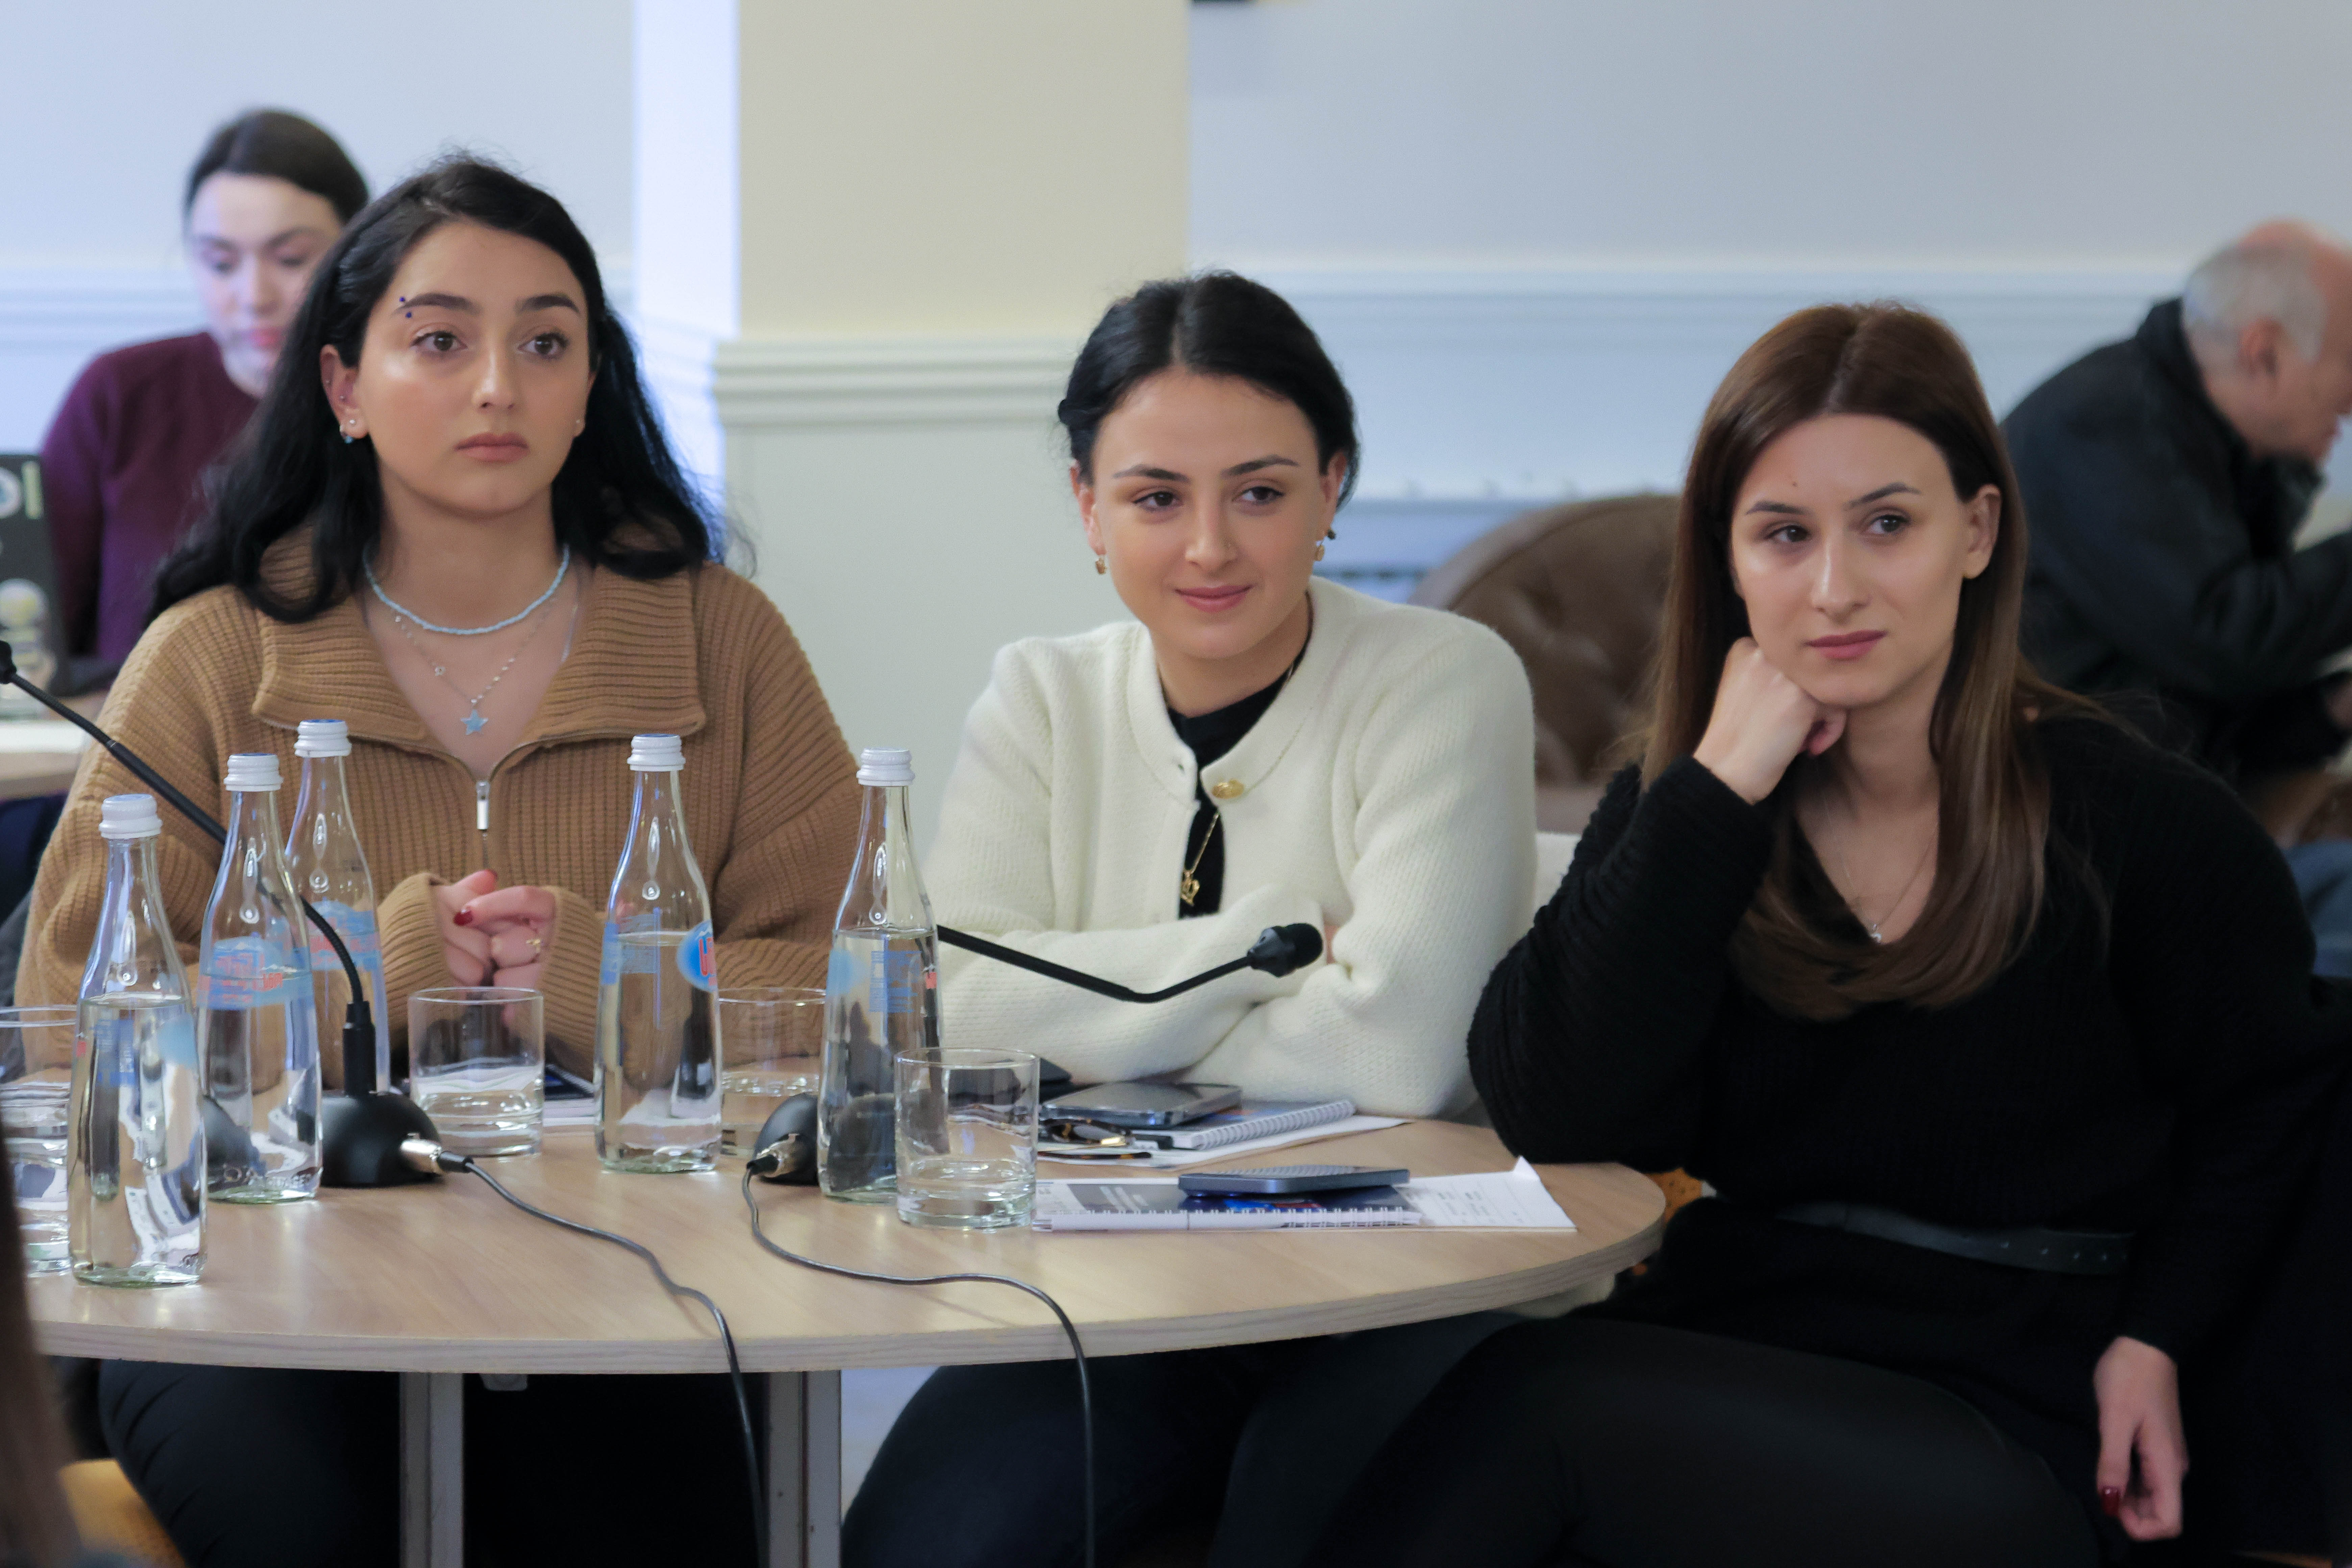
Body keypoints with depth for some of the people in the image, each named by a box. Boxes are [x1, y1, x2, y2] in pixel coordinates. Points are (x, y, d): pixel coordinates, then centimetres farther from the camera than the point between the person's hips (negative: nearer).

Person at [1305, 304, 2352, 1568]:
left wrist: (2155, 1336, -2)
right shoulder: (1672, 816, 9)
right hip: (1729, 1352, 3)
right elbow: (1556, 1116, -7)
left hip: (2010, 1434, -3)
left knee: (1533, 1396, -29)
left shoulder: (2141, 825, -1)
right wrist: (1719, 791, -9)